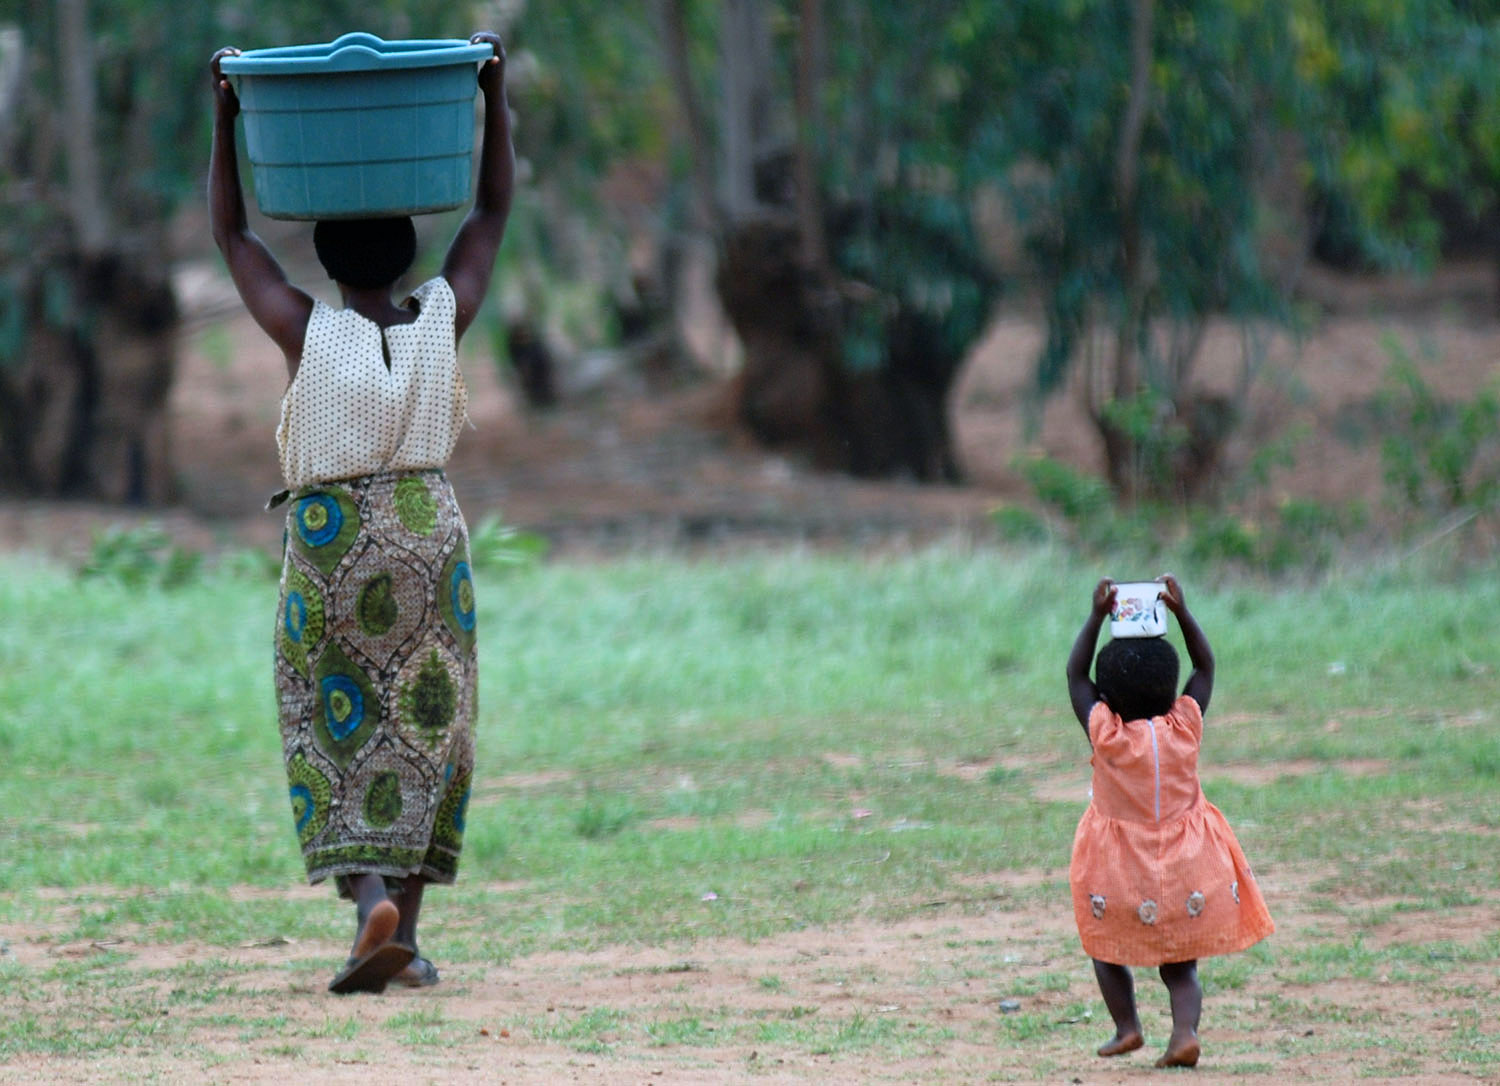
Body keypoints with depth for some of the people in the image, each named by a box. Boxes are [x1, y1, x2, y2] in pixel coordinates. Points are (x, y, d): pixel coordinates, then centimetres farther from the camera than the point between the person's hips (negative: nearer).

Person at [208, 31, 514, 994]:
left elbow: (234, 236, 3)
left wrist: (227, 115, 7)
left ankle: (372, 894, -21)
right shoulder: (442, 321, -6)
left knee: (338, 725, 2)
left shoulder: (307, 332, -10)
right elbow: (491, 215, 6)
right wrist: (495, 97, 10)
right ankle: (405, 932, 8)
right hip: (430, 538, 2)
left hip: (329, 546, -2)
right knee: (426, 719, 9)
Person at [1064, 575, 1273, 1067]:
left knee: (1107, 951, 21)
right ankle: (1185, 1030, -13)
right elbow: (1206, 667, 6)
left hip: (1121, 874, -2)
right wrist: (1181, 612, 2)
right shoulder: (1184, 728, -8)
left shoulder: (1106, 736, -13)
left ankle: (1126, 1026, 10)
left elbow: (1075, 675, -2)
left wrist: (1096, 617, -3)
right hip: (1186, 870, 2)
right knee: (1180, 966, 9)